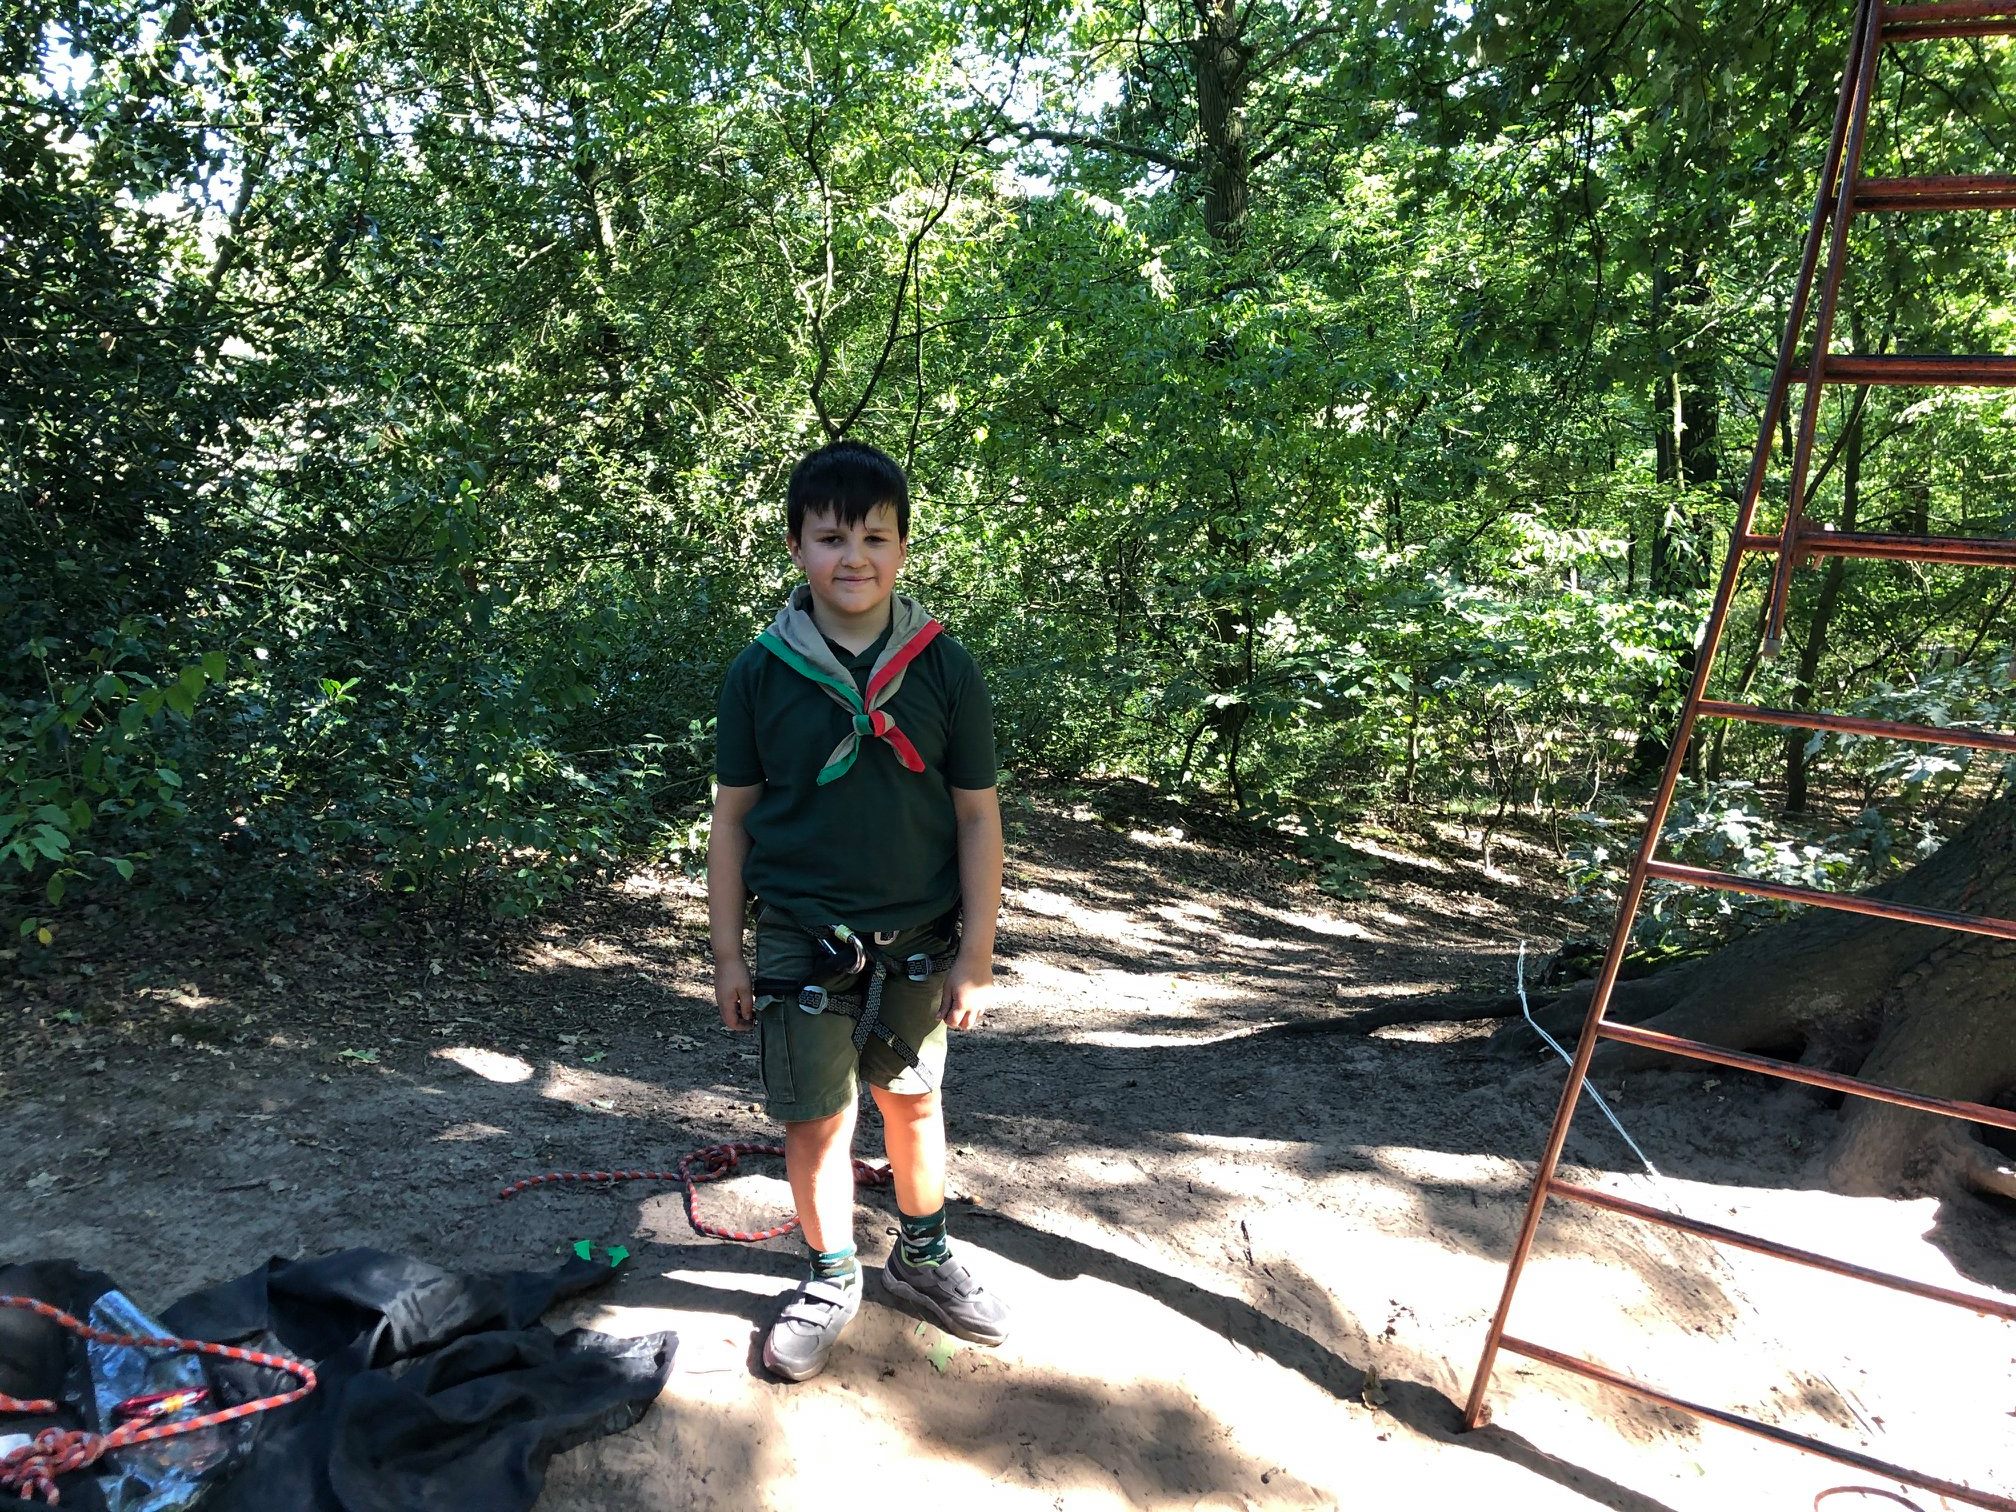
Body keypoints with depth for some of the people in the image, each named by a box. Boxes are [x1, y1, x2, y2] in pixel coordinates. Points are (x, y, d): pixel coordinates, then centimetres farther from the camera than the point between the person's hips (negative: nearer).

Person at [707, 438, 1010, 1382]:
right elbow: (732, 818, 0)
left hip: (917, 941, 1)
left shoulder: (944, 668, -7)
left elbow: (977, 816, -3)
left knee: (914, 1101, 18)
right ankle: (831, 1280, 34)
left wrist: (977, 956, -3)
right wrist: (727, 955, 1)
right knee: (815, 1120, 9)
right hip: (799, 941, -1)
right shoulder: (760, 672, -7)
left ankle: (924, 1257, 41)